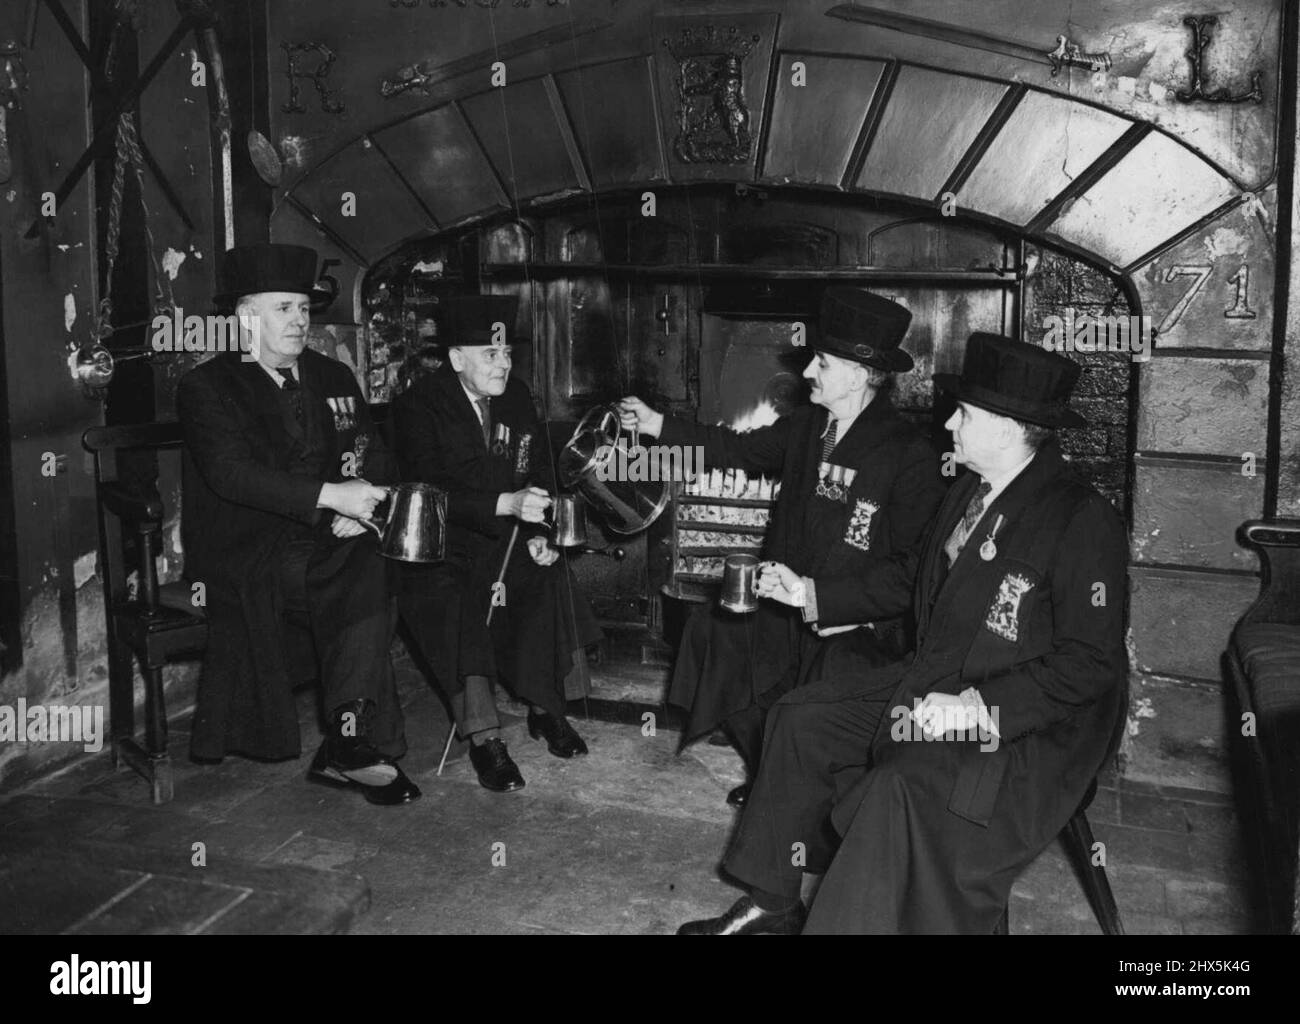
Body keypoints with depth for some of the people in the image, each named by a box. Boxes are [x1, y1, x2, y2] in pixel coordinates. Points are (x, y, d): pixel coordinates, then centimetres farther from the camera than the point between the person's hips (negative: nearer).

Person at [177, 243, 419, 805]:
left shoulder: (333, 377, 17)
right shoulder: (206, 386, 0)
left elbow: (376, 455, 13)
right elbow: (229, 472, -17)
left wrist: (361, 503, -11)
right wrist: (331, 496, -27)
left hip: (325, 538, 4)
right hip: (242, 549, -4)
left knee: (372, 567, -28)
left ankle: (346, 747, -26)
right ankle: (359, 743, -19)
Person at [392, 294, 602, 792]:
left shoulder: (516, 397, 7)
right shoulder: (419, 406, -11)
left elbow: (540, 472, 10)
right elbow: (431, 491, -23)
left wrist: (537, 532, -7)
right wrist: (507, 504, -34)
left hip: (507, 535, 5)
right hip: (442, 545, -4)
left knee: (552, 580, -20)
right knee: (453, 604, -30)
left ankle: (545, 709, -3)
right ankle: (483, 737, -22)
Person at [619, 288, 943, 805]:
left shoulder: (911, 456, -18)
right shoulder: (807, 426, 3)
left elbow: (909, 573, -21)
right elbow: (744, 449, 23)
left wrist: (813, 594, -26)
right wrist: (658, 425, 22)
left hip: (858, 626, -8)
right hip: (789, 605, 8)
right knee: (710, 628, 8)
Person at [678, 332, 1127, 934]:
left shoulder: (1083, 521, -18)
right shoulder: (970, 492, 8)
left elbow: (1091, 665, -19)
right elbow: (923, 596, 18)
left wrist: (981, 706, -25)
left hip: (1025, 731, -9)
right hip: (935, 690, 9)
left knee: (901, 789, -32)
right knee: (800, 719, 3)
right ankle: (773, 904, 13)